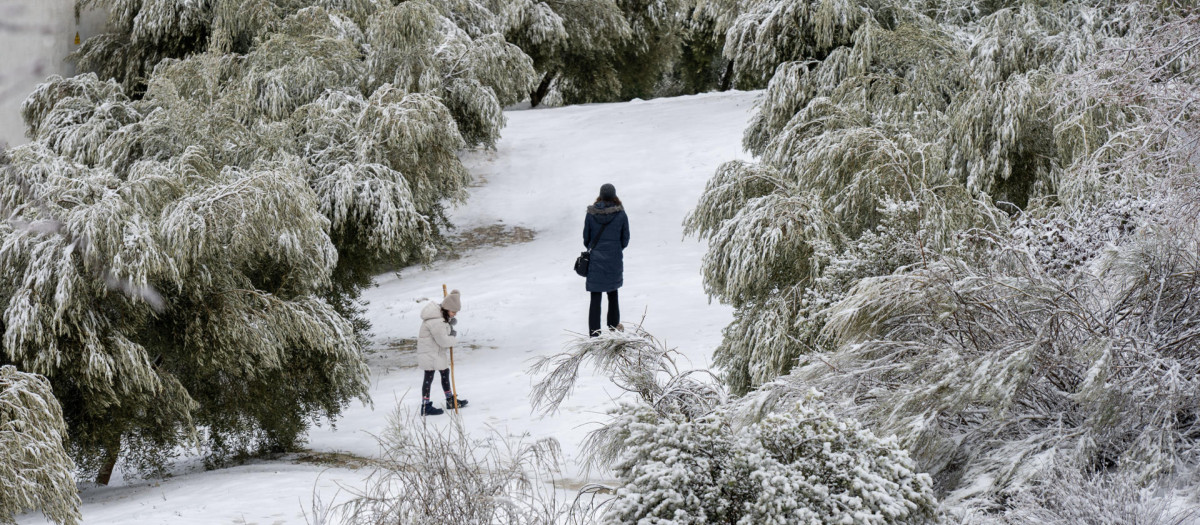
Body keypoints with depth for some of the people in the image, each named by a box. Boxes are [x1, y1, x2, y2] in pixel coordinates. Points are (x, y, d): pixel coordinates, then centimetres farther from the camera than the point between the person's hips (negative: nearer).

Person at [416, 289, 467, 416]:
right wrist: (455, 336, -8)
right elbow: (443, 341, -26)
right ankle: (425, 407, 3)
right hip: (429, 353, -11)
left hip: (437, 352, 11)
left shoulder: (441, 313, 0)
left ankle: (450, 400, 34)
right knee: (428, 377, -4)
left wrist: (452, 321, -3)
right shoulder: (436, 321, -30)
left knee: (445, 372, 20)